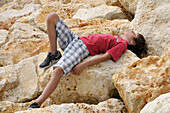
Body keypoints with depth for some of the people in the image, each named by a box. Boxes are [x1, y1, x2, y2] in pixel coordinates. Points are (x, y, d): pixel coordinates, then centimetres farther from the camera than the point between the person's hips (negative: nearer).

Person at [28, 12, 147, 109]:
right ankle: (54, 54, 1)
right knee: (52, 16, 0)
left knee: (58, 70, -34)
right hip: (76, 39, 9)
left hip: (84, 48, -9)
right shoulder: (117, 39, 23)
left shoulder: (122, 45, -3)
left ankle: (37, 104, -33)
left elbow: (106, 56, -14)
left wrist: (84, 65, -24)